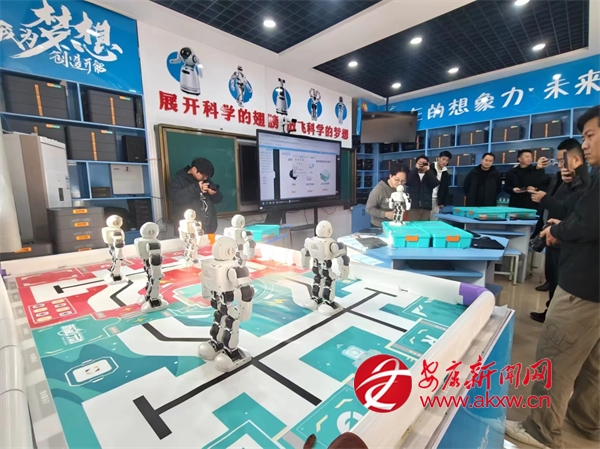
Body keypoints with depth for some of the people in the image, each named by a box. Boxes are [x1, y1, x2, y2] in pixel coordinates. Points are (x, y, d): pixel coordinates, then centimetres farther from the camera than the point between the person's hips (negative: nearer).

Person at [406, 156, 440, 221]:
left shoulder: (430, 175, 15)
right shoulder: (412, 174, 11)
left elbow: (436, 184, -6)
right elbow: (407, 182, -12)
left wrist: (428, 170, -9)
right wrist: (416, 168, -10)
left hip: (426, 207, 2)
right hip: (413, 206, -2)